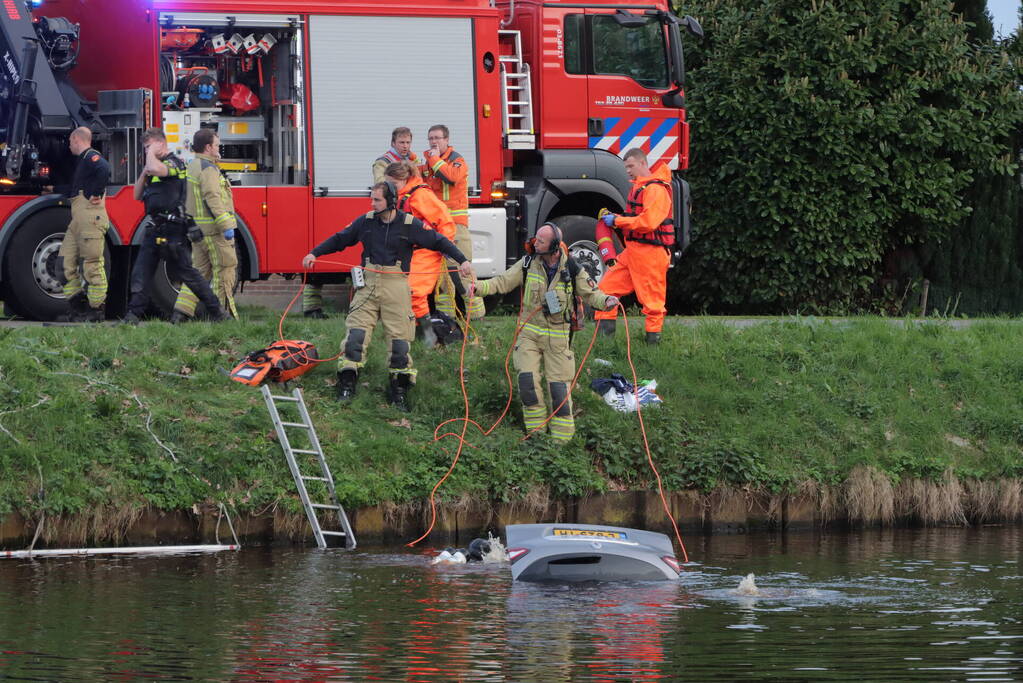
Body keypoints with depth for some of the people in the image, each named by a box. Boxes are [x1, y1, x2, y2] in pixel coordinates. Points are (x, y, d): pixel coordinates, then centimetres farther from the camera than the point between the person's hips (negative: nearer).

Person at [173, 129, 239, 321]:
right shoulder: (208, 169, -13)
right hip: (213, 228, -10)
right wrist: (226, 225, -23)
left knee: (199, 269, 11)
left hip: (197, 229, 10)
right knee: (225, 269, -3)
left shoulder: (193, 166, 17)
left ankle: (181, 310, 4)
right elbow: (213, 198, -22)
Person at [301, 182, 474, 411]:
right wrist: (314, 254, 8)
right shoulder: (366, 221, 6)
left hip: (396, 287, -2)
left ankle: (399, 389, 8)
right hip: (368, 284, 2)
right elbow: (339, 239, 15)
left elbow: (439, 241, 3)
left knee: (399, 338, -2)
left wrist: (462, 260, -5)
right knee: (355, 332, -9)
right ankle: (347, 384, -6)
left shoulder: (409, 224, -2)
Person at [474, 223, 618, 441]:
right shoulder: (528, 264, -2)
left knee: (559, 386, -3)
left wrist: (605, 300, -20)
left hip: (558, 337, -1)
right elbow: (503, 282, 1)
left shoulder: (572, 270, -6)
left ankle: (561, 438, 7)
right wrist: (479, 288, -14)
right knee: (527, 380, -13)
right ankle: (536, 431, 1)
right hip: (530, 332, 1)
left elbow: (590, 293, 1)